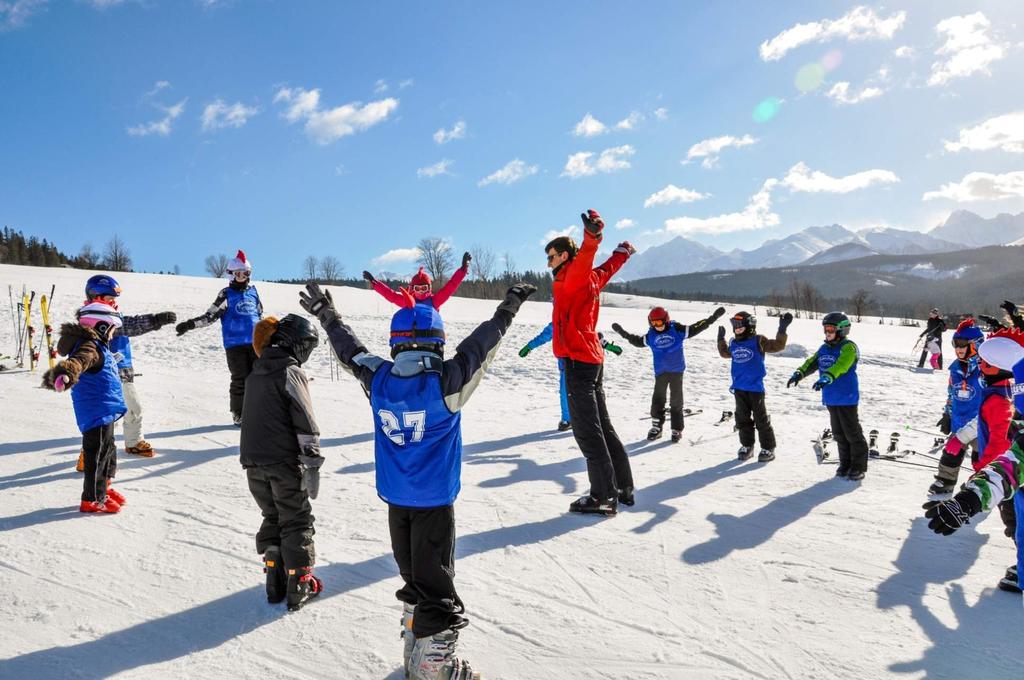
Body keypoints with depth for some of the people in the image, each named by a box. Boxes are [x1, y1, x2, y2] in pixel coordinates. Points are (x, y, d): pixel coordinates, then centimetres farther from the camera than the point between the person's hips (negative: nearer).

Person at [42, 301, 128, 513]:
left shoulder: (96, 346, 13)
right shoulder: (90, 348, -21)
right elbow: (77, 362, -44)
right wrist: (64, 374, -64)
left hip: (105, 413, 11)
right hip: (96, 414, -11)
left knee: (108, 451, 23)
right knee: (98, 454, -1)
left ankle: (104, 489, 39)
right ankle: (92, 500, 10)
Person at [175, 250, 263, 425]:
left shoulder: (253, 291, 10)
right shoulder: (226, 294, -2)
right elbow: (210, 315, -5)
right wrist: (190, 324, -17)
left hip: (255, 343, 4)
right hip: (235, 344, -4)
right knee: (240, 379, -2)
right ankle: (238, 415, 8)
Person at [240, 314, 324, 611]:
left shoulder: (254, 374, 13)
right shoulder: (291, 373, -12)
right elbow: (305, 424, -17)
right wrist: (312, 465, -14)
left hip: (253, 463, 7)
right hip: (284, 463, -7)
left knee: (271, 518, 19)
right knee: (296, 522, 6)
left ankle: (275, 580, 21)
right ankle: (299, 584, 10)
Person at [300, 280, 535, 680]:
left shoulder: (378, 380, -5)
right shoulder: (445, 382, -18)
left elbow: (349, 349, 10)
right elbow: (480, 346, -10)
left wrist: (326, 316, 26)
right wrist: (508, 308, 2)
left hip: (395, 498, 5)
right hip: (434, 500, -5)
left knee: (412, 576, 21)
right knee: (435, 581, 4)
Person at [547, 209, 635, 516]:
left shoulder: (573, 278, -10)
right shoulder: (591, 279, 16)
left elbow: (584, 260, -33)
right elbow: (609, 268, 37)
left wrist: (592, 236, -53)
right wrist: (623, 252, 56)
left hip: (578, 361, -10)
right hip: (592, 359, 10)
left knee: (587, 431, -7)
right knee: (602, 425, 14)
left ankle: (604, 496, -5)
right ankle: (623, 489, 21)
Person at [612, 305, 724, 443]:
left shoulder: (677, 329, -8)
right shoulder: (651, 335, 1)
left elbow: (695, 328, -5)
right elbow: (637, 341, 17)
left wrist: (712, 318, -10)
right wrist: (623, 333, 14)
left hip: (676, 369, -2)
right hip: (660, 371, 2)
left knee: (676, 400, 3)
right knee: (658, 398, 3)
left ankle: (677, 429, 11)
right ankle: (656, 427, 14)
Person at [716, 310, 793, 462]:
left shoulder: (758, 341, -6)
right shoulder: (734, 344, 9)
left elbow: (778, 346, -10)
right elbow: (725, 353, 28)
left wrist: (782, 329, -16)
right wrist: (721, 339, 28)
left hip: (755, 387, -5)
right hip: (739, 388, 5)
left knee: (761, 418, -1)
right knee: (742, 418, 11)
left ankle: (768, 448, 9)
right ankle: (746, 446, 24)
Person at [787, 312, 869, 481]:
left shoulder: (848, 347, -13)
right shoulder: (824, 348, 12)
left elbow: (841, 365, -30)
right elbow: (811, 362, 4)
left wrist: (827, 377, -45)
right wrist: (799, 373, -15)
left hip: (847, 398, -8)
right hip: (830, 398, 8)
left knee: (852, 432, 0)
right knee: (838, 433, 14)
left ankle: (859, 466, 10)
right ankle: (845, 463, 25)